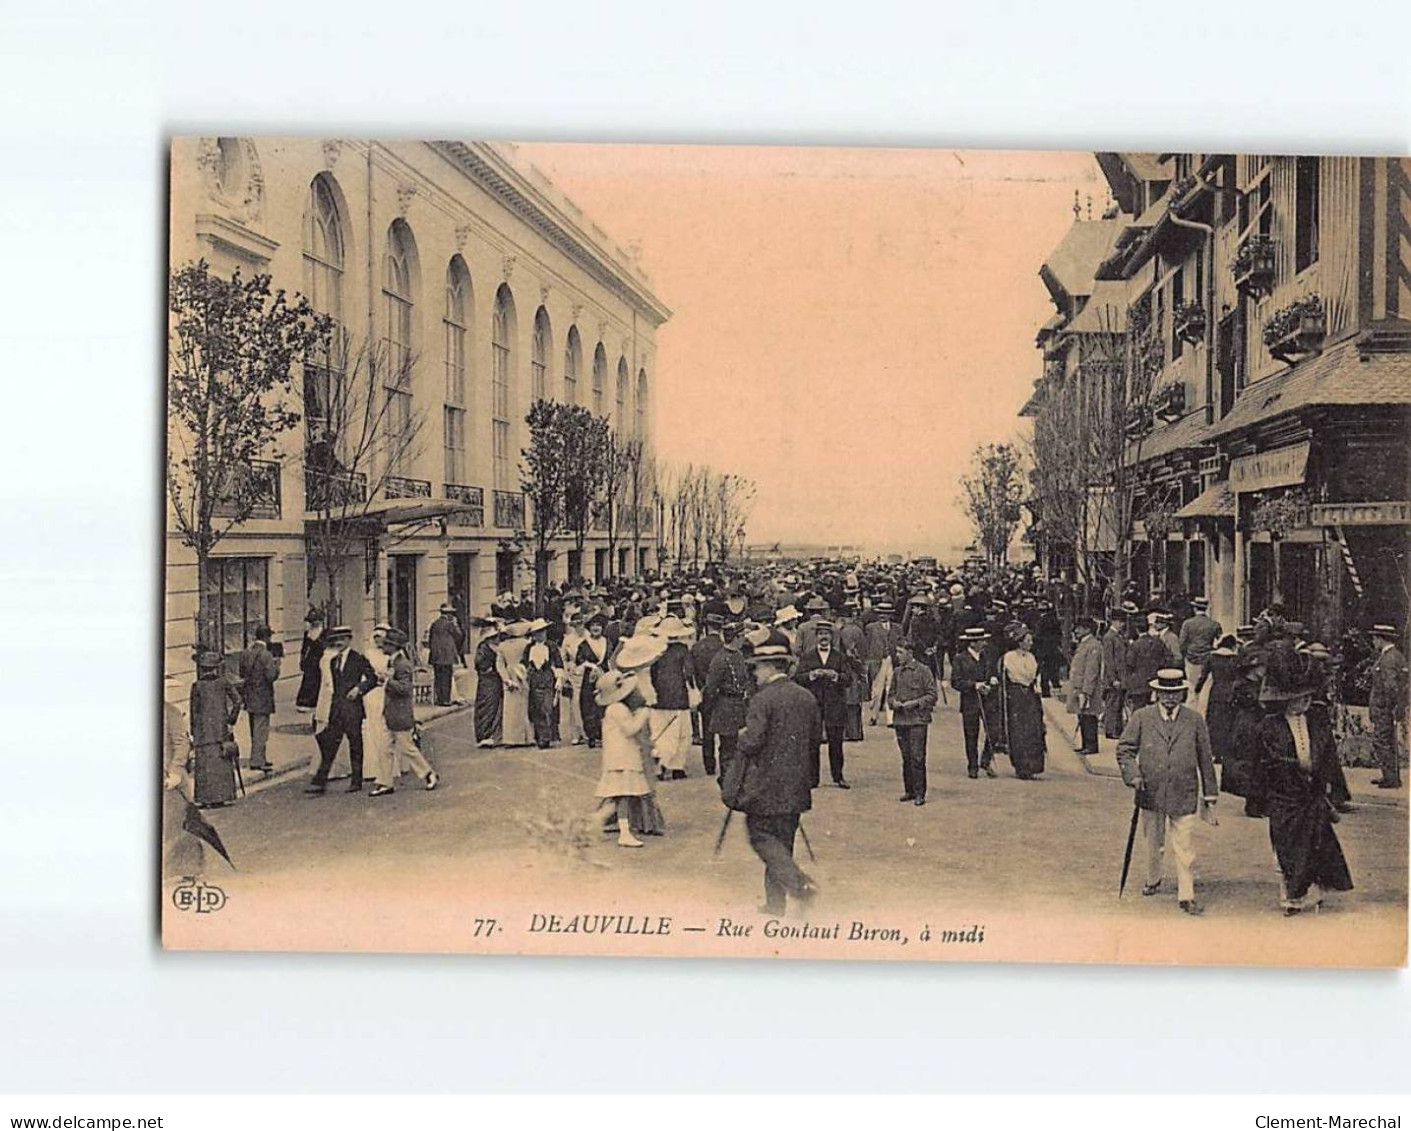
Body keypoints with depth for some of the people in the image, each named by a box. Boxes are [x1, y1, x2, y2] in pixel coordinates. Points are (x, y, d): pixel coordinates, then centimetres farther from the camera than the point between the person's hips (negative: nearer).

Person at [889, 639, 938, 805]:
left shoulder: (924, 670, -3)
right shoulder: (897, 671, 12)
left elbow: (932, 695, -3)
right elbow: (891, 693, 20)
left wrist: (916, 703, -14)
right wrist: (893, 702, -1)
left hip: (918, 719, -5)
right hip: (900, 720, 5)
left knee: (917, 757, -7)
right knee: (906, 758, 9)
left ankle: (919, 793, -2)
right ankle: (909, 790, 18)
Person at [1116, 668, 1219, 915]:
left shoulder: (1195, 721, 1)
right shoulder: (1141, 717, -1)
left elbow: (1205, 758, 8)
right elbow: (1124, 749, 2)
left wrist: (1210, 793, 9)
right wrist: (1133, 775, -14)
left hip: (1184, 795, -1)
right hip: (1151, 793, 1)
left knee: (1185, 847, -4)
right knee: (1153, 843, 17)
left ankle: (1186, 895, 2)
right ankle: (1153, 880, 39)